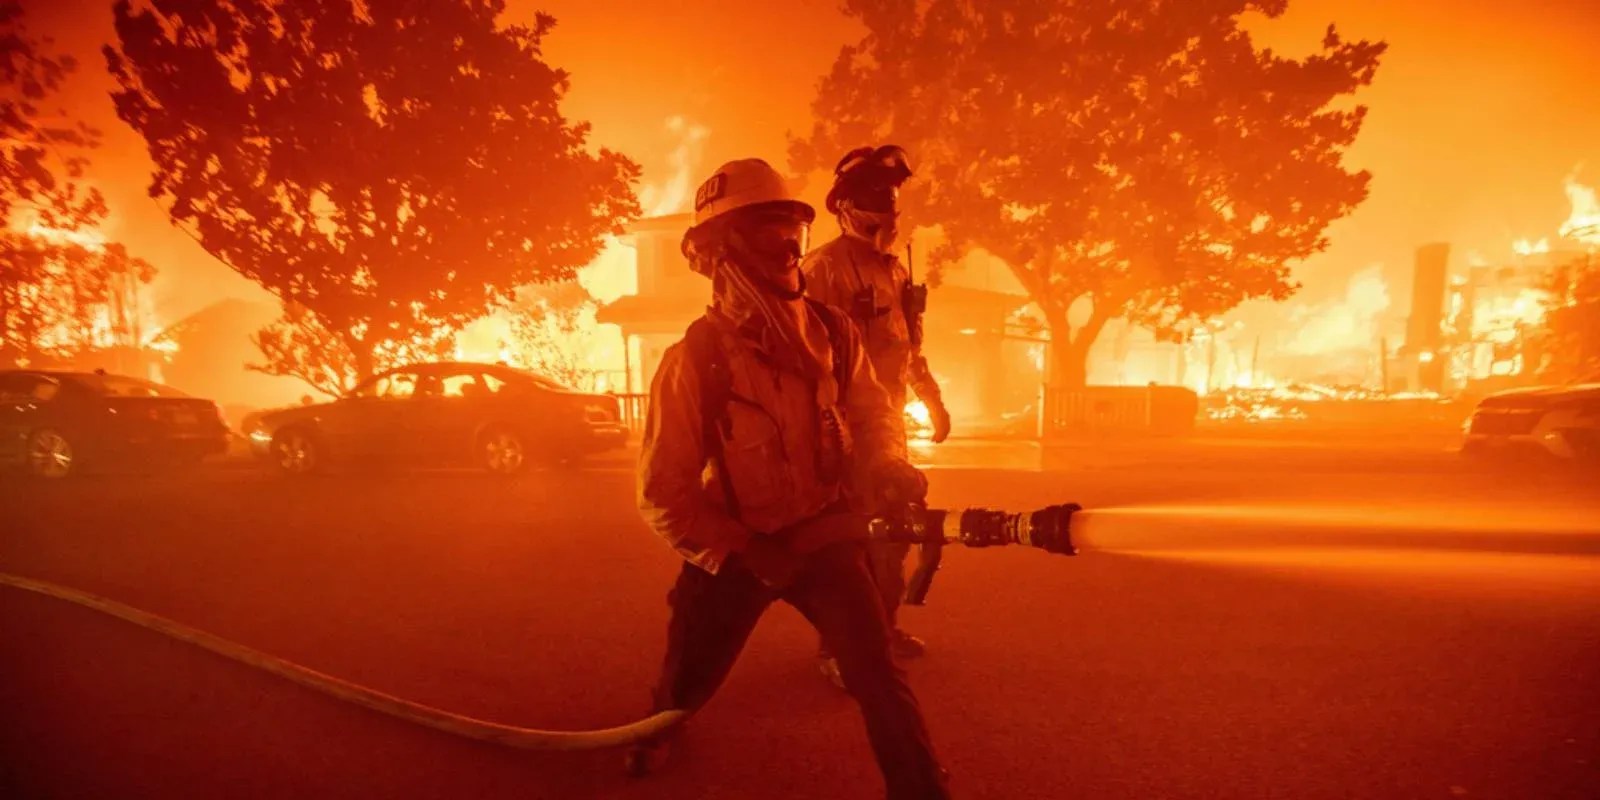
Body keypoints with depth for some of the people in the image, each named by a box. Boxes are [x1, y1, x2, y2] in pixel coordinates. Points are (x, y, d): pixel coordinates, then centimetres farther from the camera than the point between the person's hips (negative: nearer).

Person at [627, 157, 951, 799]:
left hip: (824, 537, 1)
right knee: (686, 686, 15)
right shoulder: (693, 360, -18)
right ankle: (662, 725, 53)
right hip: (732, 549, -1)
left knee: (878, 679, -14)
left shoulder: (833, 333, -9)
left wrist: (886, 467, -17)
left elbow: (871, 415, 6)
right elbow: (664, 494, -13)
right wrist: (747, 551, -18)